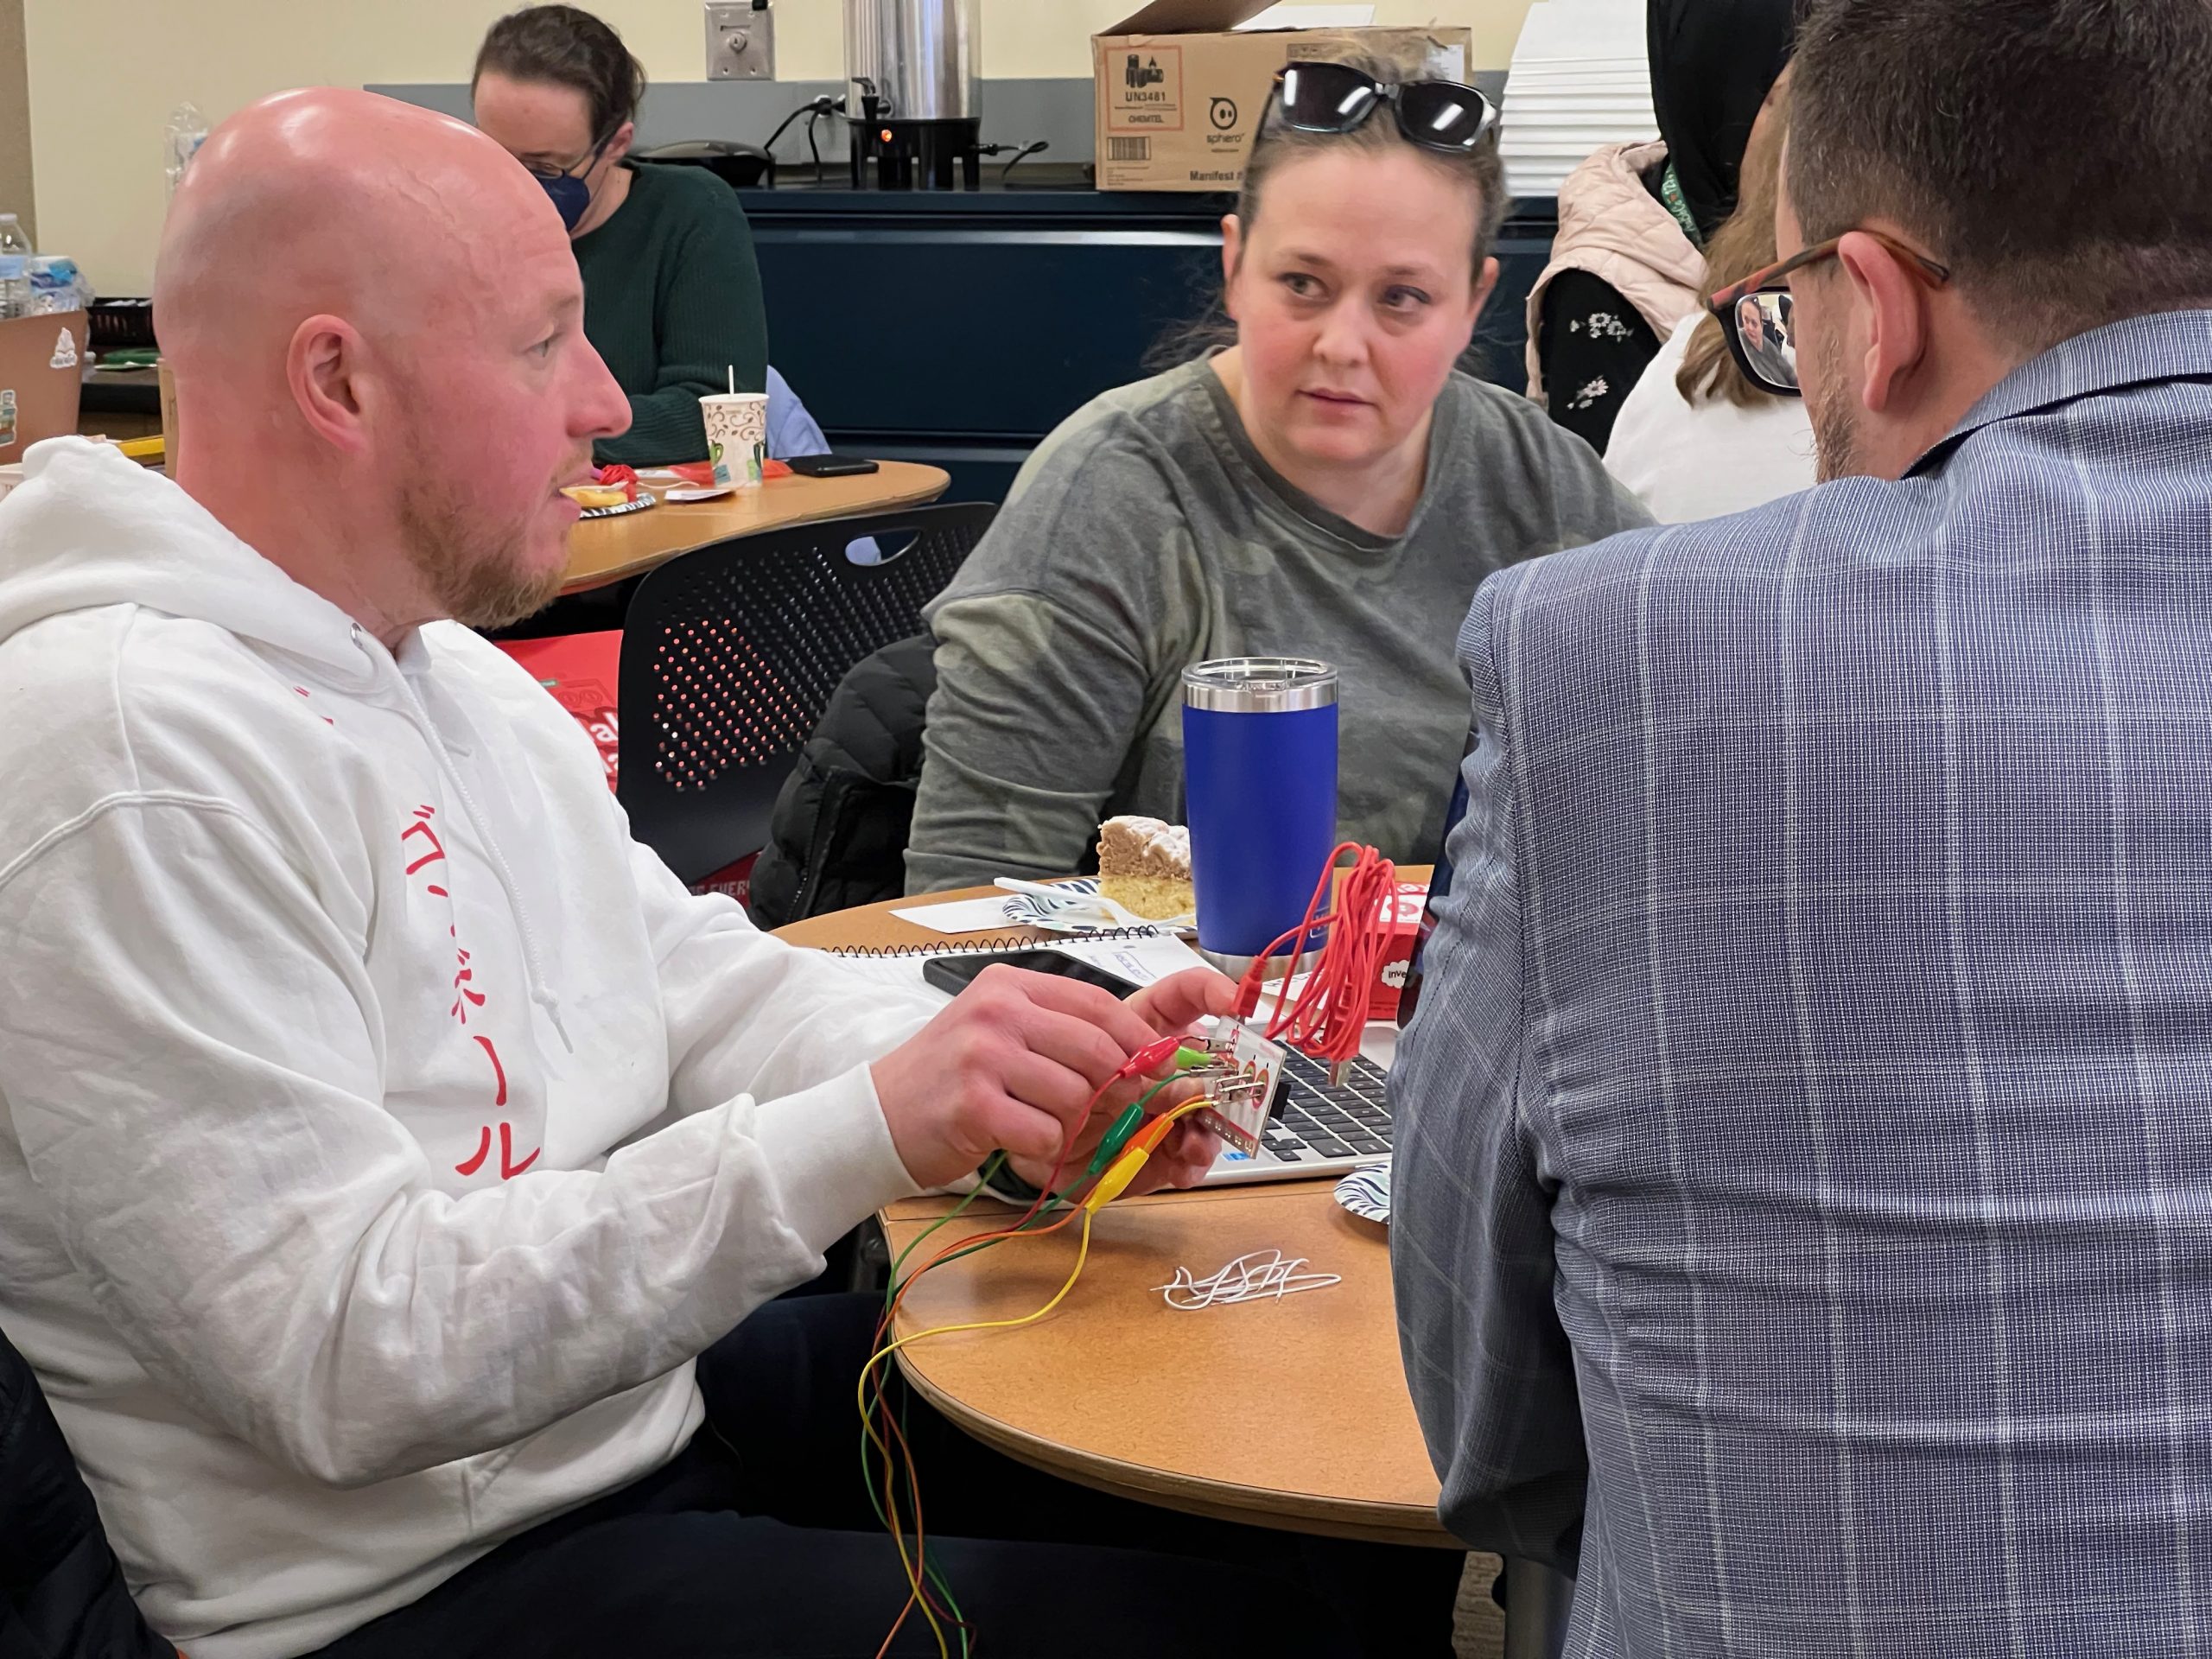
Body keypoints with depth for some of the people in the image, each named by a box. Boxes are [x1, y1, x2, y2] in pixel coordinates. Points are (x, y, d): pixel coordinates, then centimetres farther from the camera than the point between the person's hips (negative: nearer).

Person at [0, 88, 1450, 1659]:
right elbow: (348, 1358, -27)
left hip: (662, 1382, 9)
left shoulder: (451, 674, 10)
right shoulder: (128, 764, -23)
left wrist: (1028, 1077, -9)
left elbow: (706, 984, 10)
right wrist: (863, 1132, -29)